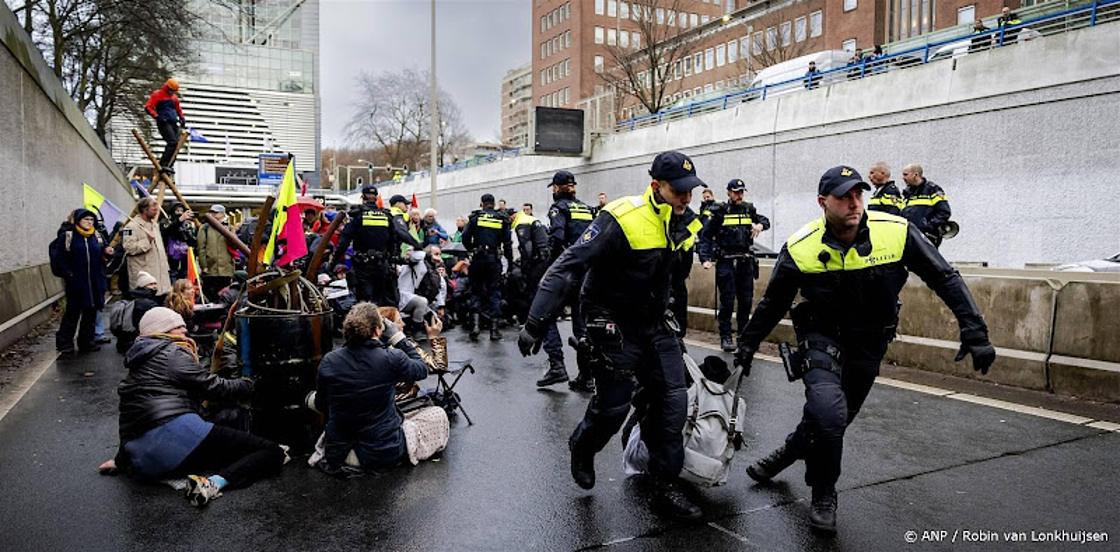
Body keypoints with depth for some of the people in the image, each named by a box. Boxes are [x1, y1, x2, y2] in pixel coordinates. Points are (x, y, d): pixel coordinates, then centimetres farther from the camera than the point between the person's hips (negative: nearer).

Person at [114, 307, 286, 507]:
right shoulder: (172, 353, 3)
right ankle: (213, 483, -31)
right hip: (177, 436, -9)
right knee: (273, 452, -12)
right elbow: (214, 386, 2)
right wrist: (249, 385, 16)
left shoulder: (136, 366, 25)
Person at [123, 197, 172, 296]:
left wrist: (166, 267, 22)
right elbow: (128, 248, -19)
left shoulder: (155, 224, 19)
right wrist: (147, 241, -21)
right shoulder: (132, 226, -9)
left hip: (160, 274, 8)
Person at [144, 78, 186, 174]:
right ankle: (163, 165, -26)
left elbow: (178, 109, 37)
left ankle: (169, 166, 5)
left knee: (176, 144, 1)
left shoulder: (174, 97, 21)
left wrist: (182, 118, 22)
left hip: (174, 123, 8)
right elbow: (148, 107, -7)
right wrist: (157, 116, -19)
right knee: (172, 142, -24)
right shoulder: (157, 95, 0)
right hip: (164, 123, -8)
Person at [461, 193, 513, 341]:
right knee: (494, 292, 6)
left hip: (478, 258, 0)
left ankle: (475, 323, -1)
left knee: (476, 291, 12)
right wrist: (510, 261, 10)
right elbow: (507, 242, 3)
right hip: (495, 259, 0)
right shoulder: (502, 219, 6)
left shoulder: (475, 217, 3)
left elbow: (465, 237, -3)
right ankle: (494, 328, 3)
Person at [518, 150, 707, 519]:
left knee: (673, 399, 2)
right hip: (614, 324, -7)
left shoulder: (682, 222, -1)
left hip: (654, 323, 7)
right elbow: (568, 267, -28)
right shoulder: (621, 219, -25)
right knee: (613, 403, 1)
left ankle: (667, 483, 18)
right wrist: (536, 324, -32)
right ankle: (582, 449, 34)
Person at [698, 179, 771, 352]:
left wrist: (760, 224, -2)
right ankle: (725, 337, 4)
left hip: (745, 261, 4)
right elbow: (706, 236, -2)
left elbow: (765, 220, 23)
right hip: (726, 262, -4)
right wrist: (705, 259, -13)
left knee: (746, 300, 8)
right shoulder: (720, 212, -2)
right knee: (727, 301, -4)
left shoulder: (748, 209, 9)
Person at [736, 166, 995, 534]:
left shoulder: (896, 232, -17)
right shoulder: (800, 248, -18)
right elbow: (773, 303, -2)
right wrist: (748, 343, 5)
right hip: (821, 338, -2)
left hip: (868, 346, 3)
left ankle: (787, 453, 47)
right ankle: (823, 494, 1)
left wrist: (974, 331, -14)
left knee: (831, 419, 15)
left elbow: (945, 279, -8)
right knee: (829, 412, -25)